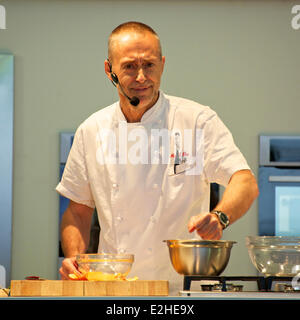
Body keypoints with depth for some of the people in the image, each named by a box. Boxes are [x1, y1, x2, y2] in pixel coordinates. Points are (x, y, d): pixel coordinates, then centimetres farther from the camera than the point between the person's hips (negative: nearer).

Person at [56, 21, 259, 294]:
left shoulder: (197, 121, 0)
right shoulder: (92, 131, 11)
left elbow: (245, 183, -11)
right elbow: (78, 210, 20)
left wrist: (219, 217, -31)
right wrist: (75, 259, 2)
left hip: (182, 285, -2)